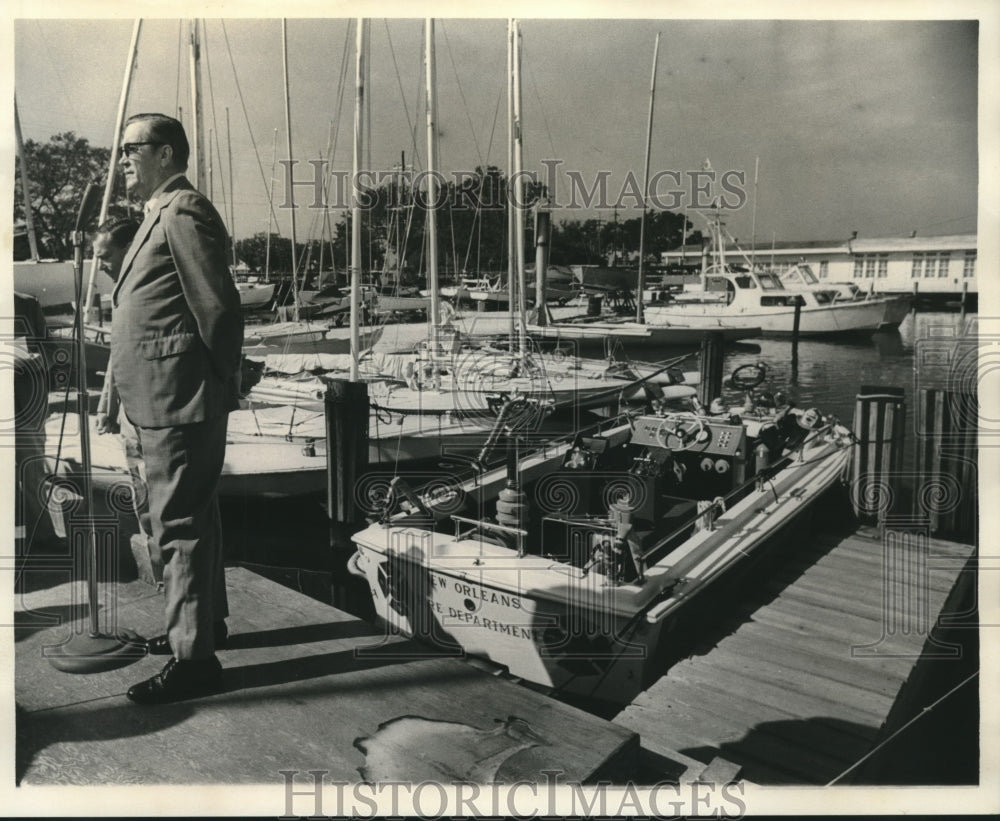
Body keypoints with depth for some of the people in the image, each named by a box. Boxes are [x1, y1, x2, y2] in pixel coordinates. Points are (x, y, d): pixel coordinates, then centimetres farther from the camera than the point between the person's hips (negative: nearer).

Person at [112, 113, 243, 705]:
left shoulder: (182, 214, -13)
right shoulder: (163, 214, 20)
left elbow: (220, 308, -19)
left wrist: (223, 385, -12)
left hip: (180, 400, -11)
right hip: (168, 400, 11)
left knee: (181, 523, -6)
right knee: (195, 516, 19)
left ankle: (194, 659, 3)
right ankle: (205, 622, 34)